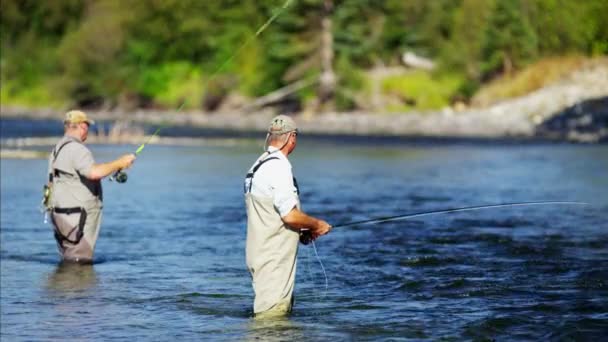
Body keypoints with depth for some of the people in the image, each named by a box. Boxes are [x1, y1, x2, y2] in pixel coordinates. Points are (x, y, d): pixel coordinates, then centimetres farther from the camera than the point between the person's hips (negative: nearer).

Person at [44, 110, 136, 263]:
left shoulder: (58, 148, 17)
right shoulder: (76, 149, -17)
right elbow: (94, 172, -31)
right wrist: (119, 163, -20)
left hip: (61, 215, 11)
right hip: (76, 216, -11)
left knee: (68, 260, 15)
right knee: (79, 261, -8)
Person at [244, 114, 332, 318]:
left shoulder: (259, 165, 14)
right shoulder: (278, 167, -17)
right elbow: (290, 215, -21)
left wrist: (302, 231, 15)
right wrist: (317, 225, -4)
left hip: (260, 253, 10)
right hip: (273, 258, -10)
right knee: (272, 313, -9)